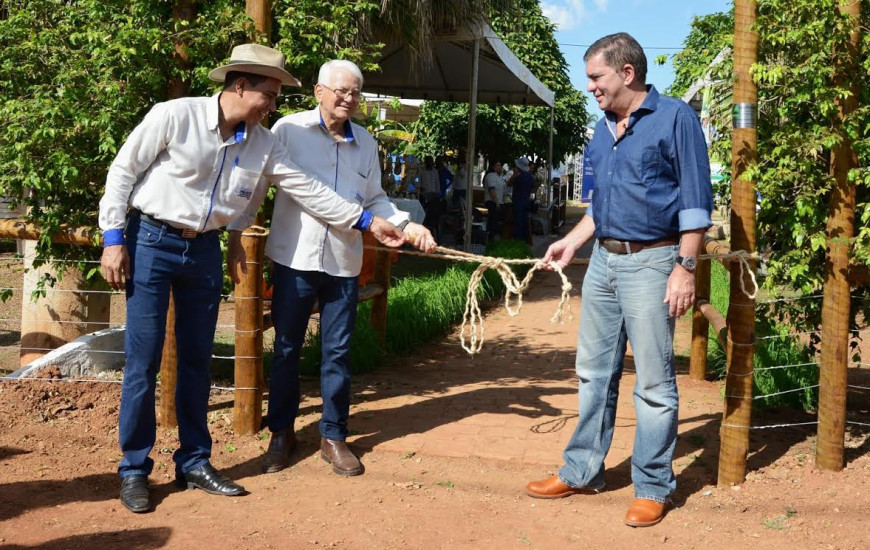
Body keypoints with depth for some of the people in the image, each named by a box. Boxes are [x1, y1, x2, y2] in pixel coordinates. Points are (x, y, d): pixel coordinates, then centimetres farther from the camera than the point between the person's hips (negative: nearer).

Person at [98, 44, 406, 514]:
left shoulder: (262, 143, 2)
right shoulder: (175, 115, -13)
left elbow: (306, 188, 5)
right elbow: (122, 171, -8)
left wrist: (367, 221, 3)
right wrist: (114, 239, -11)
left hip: (204, 250, 5)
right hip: (151, 242, -5)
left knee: (197, 359, 11)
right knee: (143, 362, -3)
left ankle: (194, 462, 23)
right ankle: (134, 470, 11)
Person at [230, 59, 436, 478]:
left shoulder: (365, 143, 11)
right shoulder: (289, 129, -3)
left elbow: (375, 199, 17)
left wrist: (407, 225, 3)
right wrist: (237, 230, -5)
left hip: (344, 263, 3)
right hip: (295, 257, -3)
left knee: (338, 352, 8)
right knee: (286, 348, 8)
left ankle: (333, 437, 21)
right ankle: (281, 433, 23)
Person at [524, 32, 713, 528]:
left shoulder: (675, 117, -6)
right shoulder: (603, 131, 14)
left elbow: (696, 199, -9)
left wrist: (686, 267, -15)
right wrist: (572, 241, 13)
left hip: (650, 263, -7)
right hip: (603, 261, 7)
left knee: (654, 384, 0)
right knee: (595, 373, 13)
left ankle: (653, 488, 11)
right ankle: (583, 471, 24)